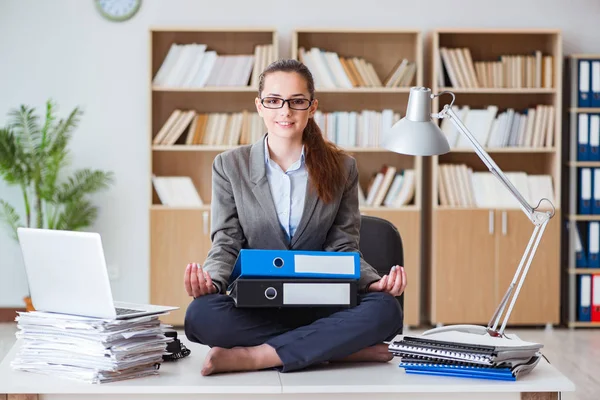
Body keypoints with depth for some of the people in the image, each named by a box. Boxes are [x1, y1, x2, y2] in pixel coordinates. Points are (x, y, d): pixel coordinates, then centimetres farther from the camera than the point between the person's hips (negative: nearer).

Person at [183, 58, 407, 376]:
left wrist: (375, 281, -17)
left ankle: (249, 357, -30)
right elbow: (226, 245, 3)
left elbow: (343, 247, 5)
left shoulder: (341, 168, 8)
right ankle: (345, 348, -27)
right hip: (255, 305, -1)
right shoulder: (229, 166, 6)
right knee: (200, 313, -34)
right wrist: (211, 281, -21)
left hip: (321, 303, 1)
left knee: (385, 311, -32)